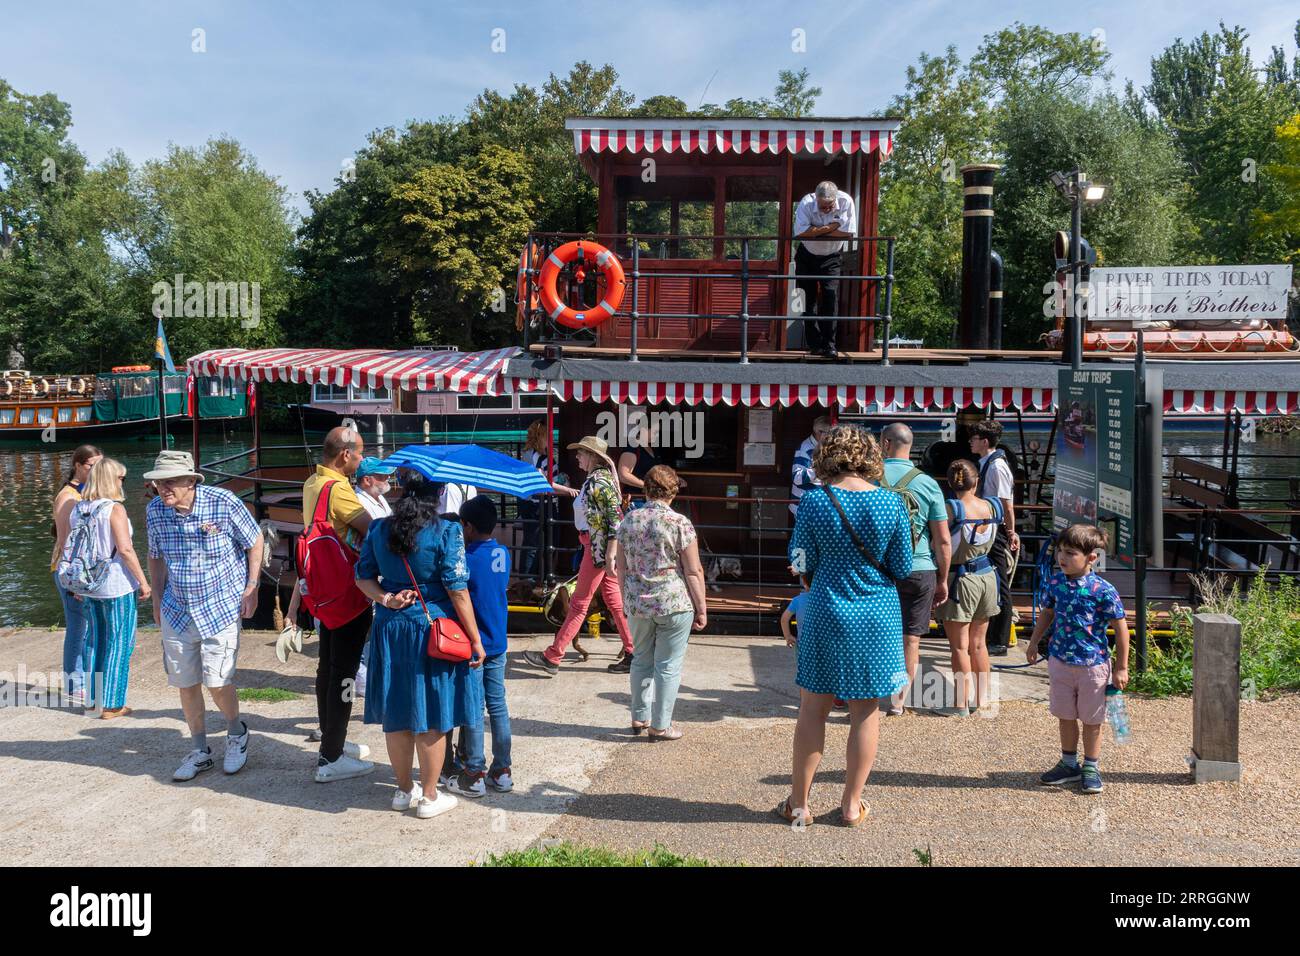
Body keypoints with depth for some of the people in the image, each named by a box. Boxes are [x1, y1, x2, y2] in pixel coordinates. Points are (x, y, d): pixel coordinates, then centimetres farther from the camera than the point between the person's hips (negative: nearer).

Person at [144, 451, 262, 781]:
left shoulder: (223, 502, -17)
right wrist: (157, 599, 12)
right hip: (177, 610, 4)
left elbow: (254, 542, -4)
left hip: (222, 608, -4)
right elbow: (156, 556, 13)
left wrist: (251, 588, -7)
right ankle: (199, 751, 25)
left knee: (217, 681, -9)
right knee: (185, 683, 8)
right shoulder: (154, 511, -4)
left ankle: (236, 733, 21)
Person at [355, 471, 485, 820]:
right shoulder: (446, 532, -14)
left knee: (396, 714, 15)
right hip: (432, 631, -5)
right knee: (430, 718, 7)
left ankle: (404, 789, 30)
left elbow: (363, 578, 5)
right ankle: (429, 797, 18)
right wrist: (475, 640, -8)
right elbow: (457, 591, -14)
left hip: (390, 630, 5)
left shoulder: (379, 529, 1)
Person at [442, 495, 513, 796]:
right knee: (498, 706, 12)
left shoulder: (466, 558, -17)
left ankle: (474, 776, 11)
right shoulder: (503, 554, 2)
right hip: (498, 644, 6)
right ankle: (502, 772, 18)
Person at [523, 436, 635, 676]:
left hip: (599, 547, -10)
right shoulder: (596, 478, 14)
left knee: (579, 603, -2)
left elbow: (616, 517, -22)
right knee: (613, 601, 12)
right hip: (599, 546, 10)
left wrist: (610, 556, -25)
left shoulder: (599, 480, -16)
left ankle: (552, 657, 6)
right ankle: (633, 654, 16)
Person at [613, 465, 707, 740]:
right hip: (674, 604, -4)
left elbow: (621, 567, 10)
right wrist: (701, 609, -3)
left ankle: (639, 718, 28)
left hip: (637, 604, 5)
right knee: (668, 666, 5)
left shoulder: (628, 521, 3)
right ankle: (660, 726, 11)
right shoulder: (680, 523, -11)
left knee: (641, 661, 19)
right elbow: (693, 571, -11)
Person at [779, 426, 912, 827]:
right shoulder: (892, 503, -7)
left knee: (813, 709, 10)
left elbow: (802, 563, -3)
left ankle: (799, 803, 18)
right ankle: (852, 805, 21)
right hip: (877, 618, 1)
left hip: (826, 615, -1)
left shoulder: (814, 501, -10)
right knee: (866, 711, 12)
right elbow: (903, 569, -2)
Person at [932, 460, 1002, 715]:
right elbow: (988, 544, 8)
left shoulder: (951, 509, -17)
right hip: (987, 576, 5)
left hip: (961, 578, -5)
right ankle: (982, 700, 23)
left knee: (960, 647, 3)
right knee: (978, 644, 16)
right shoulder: (992, 506, -1)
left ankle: (961, 704, 6)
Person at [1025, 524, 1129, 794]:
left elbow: (1121, 628, -10)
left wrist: (1121, 668, -7)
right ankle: (1069, 764, 32)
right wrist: (1034, 642, 18)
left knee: (1091, 720, 10)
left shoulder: (1103, 590, -18)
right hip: (1060, 661, 4)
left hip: (1093, 665, -4)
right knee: (1065, 716, 16)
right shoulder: (1055, 582, -4)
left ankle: (1091, 767, 27)